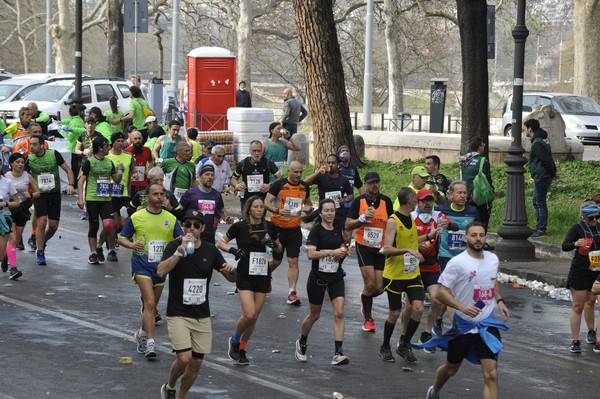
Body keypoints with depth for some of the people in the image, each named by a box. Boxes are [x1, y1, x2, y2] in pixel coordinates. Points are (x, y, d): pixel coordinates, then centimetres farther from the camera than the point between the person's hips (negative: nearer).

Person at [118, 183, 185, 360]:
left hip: (161, 266, 4)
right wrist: (132, 245, -16)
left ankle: (141, 334, 36)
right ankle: (150, 342, -18)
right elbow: (122, 238, 5)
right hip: (141, 265, -4)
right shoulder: (136, 217, -1)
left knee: (152, 306, 14)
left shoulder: (171, 219, 7)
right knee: (150, 303, -17)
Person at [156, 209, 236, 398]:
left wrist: (231, 270, -14)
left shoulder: (210, 250, 4)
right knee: (184, 358, -17)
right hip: (178, 314, -4)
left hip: (202, 316, 4)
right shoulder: (174, 246, -7)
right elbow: (161, 272, -24)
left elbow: (231, 277, 10)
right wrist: (181, 251, -30)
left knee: (196, 363, 5)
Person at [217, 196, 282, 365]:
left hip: (263, 276, 3)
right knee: (249, 315, -15)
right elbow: (220, 243, 3)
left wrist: (274, 245, -8)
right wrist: (232, 249, -16)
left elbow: (279, 248, 15)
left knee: (254, 317, 5)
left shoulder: (269, 227, 3)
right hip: (245, 276, -3)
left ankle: (241, 349, 23)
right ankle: (235, 340, 13)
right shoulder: (239, 226, -6)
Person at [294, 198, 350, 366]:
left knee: (339, 313, -11)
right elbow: (311, 253, -22)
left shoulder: (337, 230, 5)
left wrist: (343, 252, 0)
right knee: (315, 315, 11)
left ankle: (338, 353, -14)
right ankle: (301, 344, 37)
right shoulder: (316, 230, -11)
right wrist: (332, 252, -26)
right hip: (318, 277, -4)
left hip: (336, 277, 4)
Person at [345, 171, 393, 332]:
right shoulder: (358, 201, -3)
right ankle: (368, 318, 6)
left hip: (381, 249, 2)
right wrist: (363, 218, -19)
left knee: (379, 288, -2)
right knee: (370, 284, -13)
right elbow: (348, 226, -3)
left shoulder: (386, 201, 2)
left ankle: (365, 299, 34)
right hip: (364, 247, -2)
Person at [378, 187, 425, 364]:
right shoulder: (393, 221, -14)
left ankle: (404, 345, 8)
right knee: (395, 313, 2)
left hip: (412, 274, 6)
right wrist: (408, 250, -33)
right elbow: (387, 249, -23)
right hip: (394, 275, -6)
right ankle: (385, 347, 23)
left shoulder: (411, 220, 11)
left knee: (418, 308, -8)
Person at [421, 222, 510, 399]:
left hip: (487, 324, 3)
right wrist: (462, 307, -29)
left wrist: (499, 300, 7)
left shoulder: (493, 259, 3)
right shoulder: (458, 262, -15)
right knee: (451, 369, 18)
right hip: (463, 325, -3)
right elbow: (440, 293, -17)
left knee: (491, 375, -11)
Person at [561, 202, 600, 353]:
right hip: (580, 272, -4)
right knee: (578, 306, 1)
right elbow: (564, 246, -13)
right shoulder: (577, 228, -6)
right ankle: (575, 342, 10)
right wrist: (576, 244, -32)